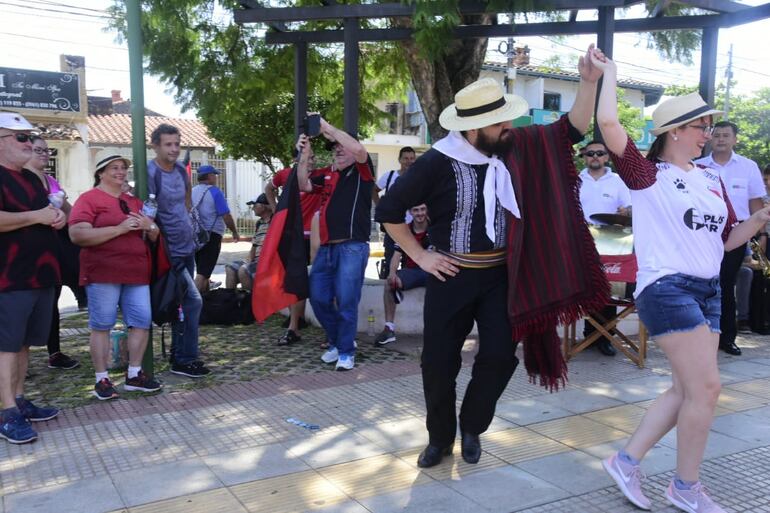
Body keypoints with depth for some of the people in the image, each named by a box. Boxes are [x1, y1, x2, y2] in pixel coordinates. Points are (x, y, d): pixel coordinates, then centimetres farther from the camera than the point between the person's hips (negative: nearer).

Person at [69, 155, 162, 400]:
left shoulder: (134, 201, 20)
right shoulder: (89, 199, -1)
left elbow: (153, 236, 25)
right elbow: (77, 235, -14)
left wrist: (149, 226, 0)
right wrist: (119, 229, -17)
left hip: (136, 272, 6)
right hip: (103, 273, -6)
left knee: (142, 322, 3)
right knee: (101, 325, 0)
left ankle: (134, 375, 15)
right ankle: (102, 379, 9)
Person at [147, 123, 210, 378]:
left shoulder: (181, 170, 9)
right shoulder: (150, 173, -15)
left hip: (187, 248, 8)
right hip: (170, 252, -8)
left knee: (181, 304, 14)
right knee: (193, 301, -11)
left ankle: (179, 355, 25)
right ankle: (185, 359, -1)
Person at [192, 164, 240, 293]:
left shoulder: (192, 191, 9)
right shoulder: (215, 192, -10)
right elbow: (226, 216, -12)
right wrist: (235, 232, 2)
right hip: (211, 235, -7)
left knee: (201, 270, 20)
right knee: (203, 272, -9)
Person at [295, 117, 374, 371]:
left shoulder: (362, 171, 2)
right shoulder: (326, 174, 16)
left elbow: (358, 149, -17)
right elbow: (304, 185, 4)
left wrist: (326, 127, -14)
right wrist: (304, 155, -7)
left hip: (352, 247, -6)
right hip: (326, 247, 6)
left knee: (346, 301, -5)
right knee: (318, 297, 8)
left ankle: (346, 351, 10)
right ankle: (336, 341, 27)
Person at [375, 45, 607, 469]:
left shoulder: (516, 147, -3)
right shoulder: (437, 163, -14)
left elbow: (571, 130, 1)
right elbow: (388, 210, -8)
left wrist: (588, 83, -14)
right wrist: (420, 256, -7)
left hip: (501, 274, 3)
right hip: (451, 275, -2)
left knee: (500, 356, -1)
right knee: (439, 361, 5)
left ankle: (472, 428, 26)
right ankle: (440, 438, 29)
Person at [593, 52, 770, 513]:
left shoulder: (712, 179, 14)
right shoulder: (648, 175, -6)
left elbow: (728, 239, 18)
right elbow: (607, 122, -18)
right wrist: (610, 73, -3)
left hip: (708, 290, 8)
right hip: (666, 287, -8)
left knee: (687, 390, 12)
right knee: (706, 387, -7)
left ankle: (628, 461, 25)